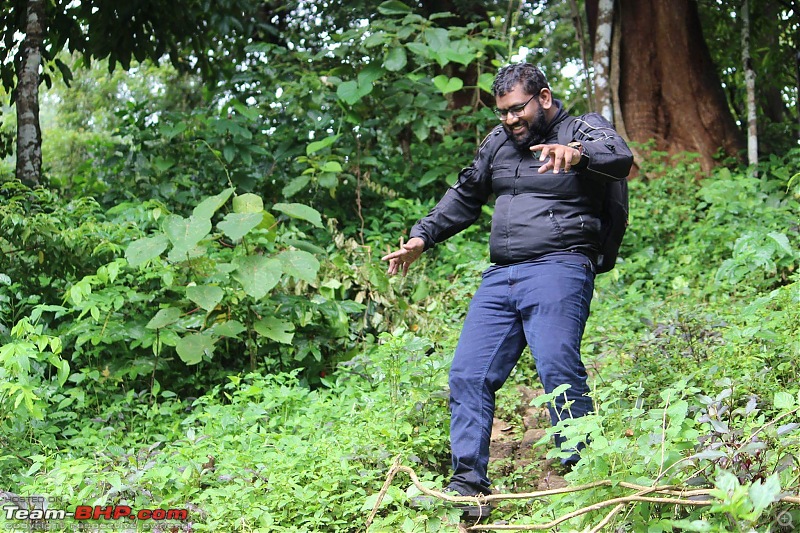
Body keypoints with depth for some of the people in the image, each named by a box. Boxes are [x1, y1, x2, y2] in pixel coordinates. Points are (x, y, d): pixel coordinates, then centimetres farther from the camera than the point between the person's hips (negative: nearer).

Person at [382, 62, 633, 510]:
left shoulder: (583, 129, 3)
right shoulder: (498, 142, 22)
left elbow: (620, 157, -20)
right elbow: (465, 196, 35)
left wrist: (578, 152, -40)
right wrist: (422, 237, 28)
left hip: (557, 269, -7)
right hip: (500, 276, 7)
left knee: (558, 370, -21)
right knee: (468, 375, -2)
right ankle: (469, 481, 1)